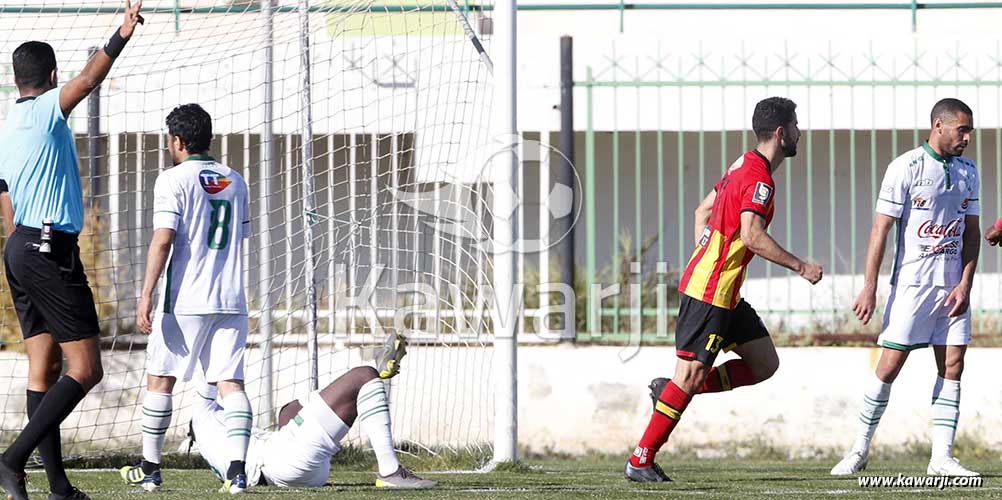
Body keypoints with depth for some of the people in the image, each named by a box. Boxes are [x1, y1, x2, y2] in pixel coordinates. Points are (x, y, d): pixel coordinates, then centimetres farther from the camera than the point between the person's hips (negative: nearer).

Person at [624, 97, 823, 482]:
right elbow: (752, 236, -27)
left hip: (724, 294, 10)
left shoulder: (743, 166, 14)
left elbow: (702, 211, 23)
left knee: (764, 364, 10)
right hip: (711, 293, -10)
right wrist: (800, 267, -19)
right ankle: (640, 461, -4)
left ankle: (671, 390, 11)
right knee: (692, 375, -8)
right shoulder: (759, 179, -17)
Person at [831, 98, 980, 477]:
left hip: (952, 286, 5)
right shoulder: (905, 167, -7)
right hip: (911, 285, -5)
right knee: (890, 364, -6)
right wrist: (869, 287, -12)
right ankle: (861, 449, 6)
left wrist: (965, 284, 0)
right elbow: (881, 228, -8)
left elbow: (972, 231, 13)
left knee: (953, 364, -1)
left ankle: (941, 457, 1)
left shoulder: (967, 172, 10)